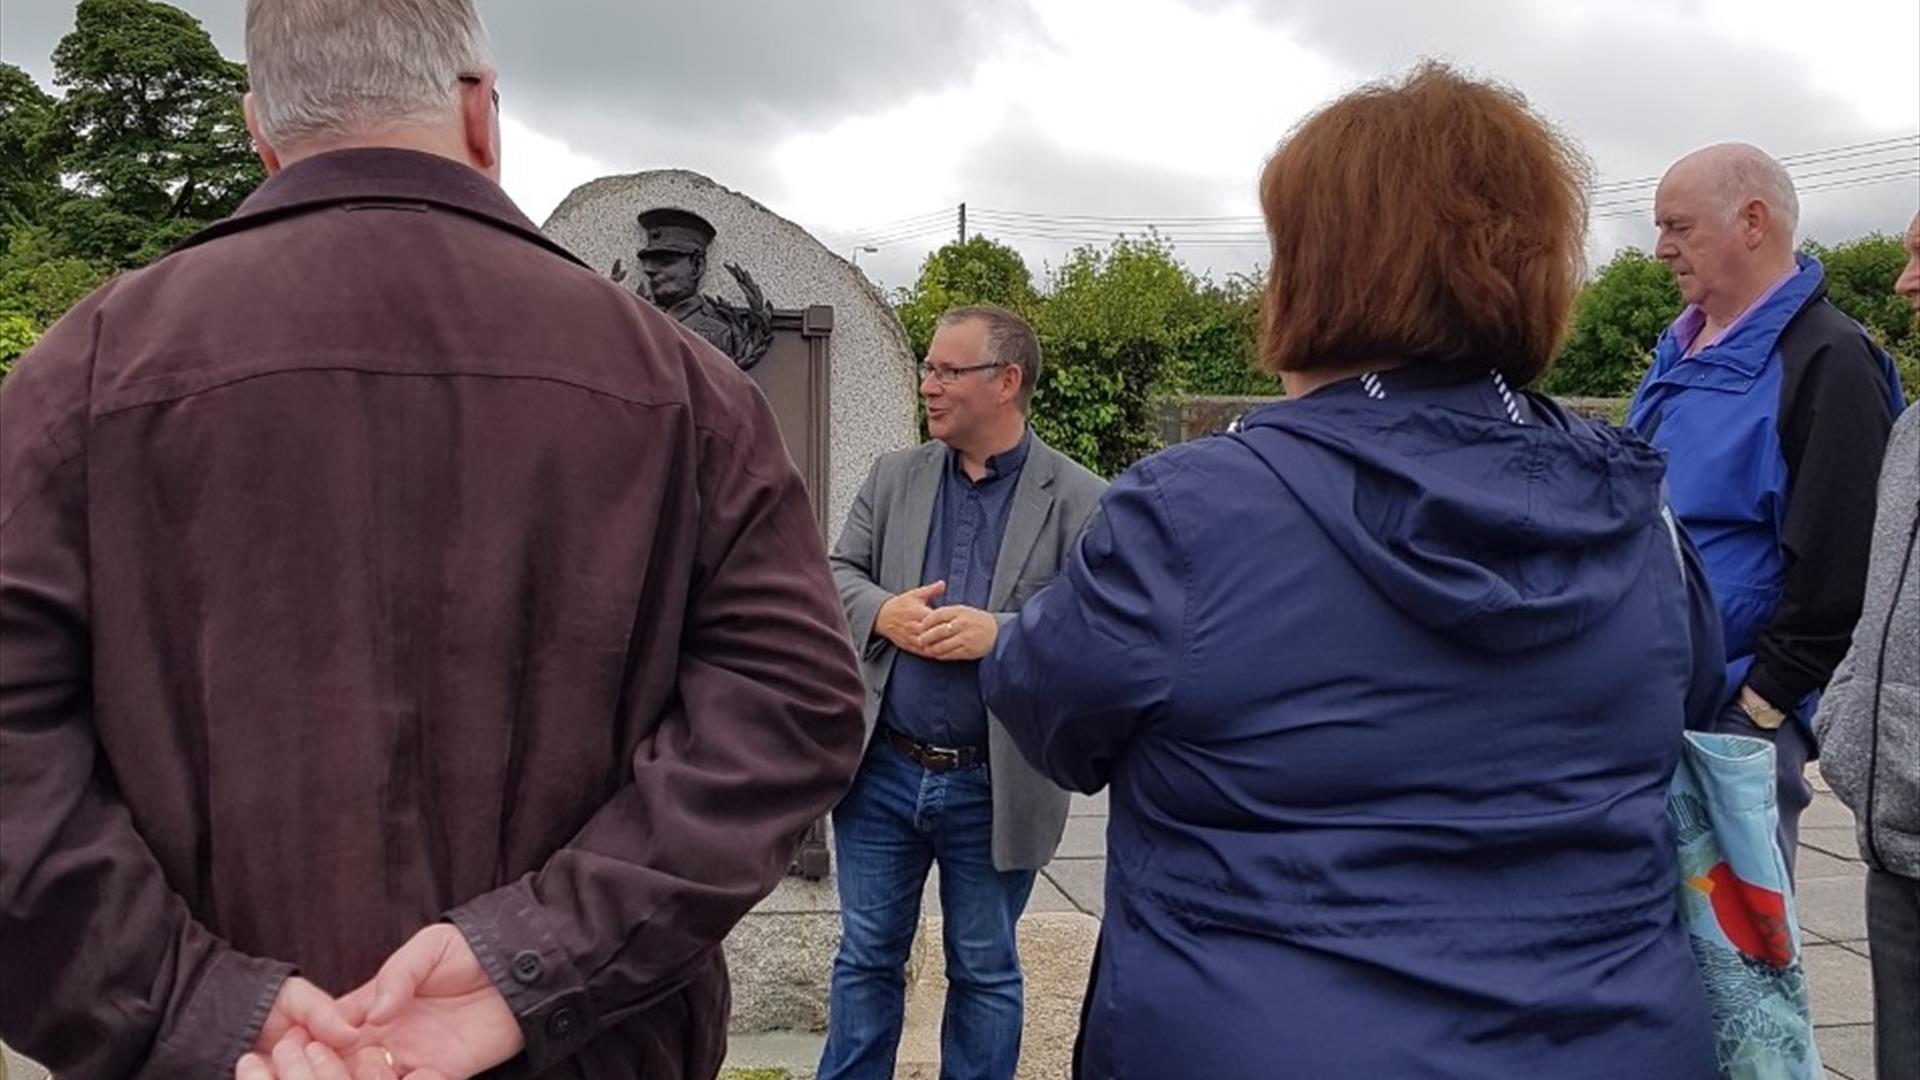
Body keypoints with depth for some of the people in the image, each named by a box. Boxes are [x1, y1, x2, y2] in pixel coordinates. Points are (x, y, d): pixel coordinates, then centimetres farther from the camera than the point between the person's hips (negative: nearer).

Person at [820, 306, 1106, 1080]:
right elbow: (836, 574, 6)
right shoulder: (893, 476, 6)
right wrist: (880, 612, -15)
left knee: (983, 970, 15)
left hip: (993, 788, -3)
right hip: (882, 770, 3)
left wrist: (1002, 633, -25)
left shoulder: (1080, 502, -7)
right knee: (867, 956, 17)